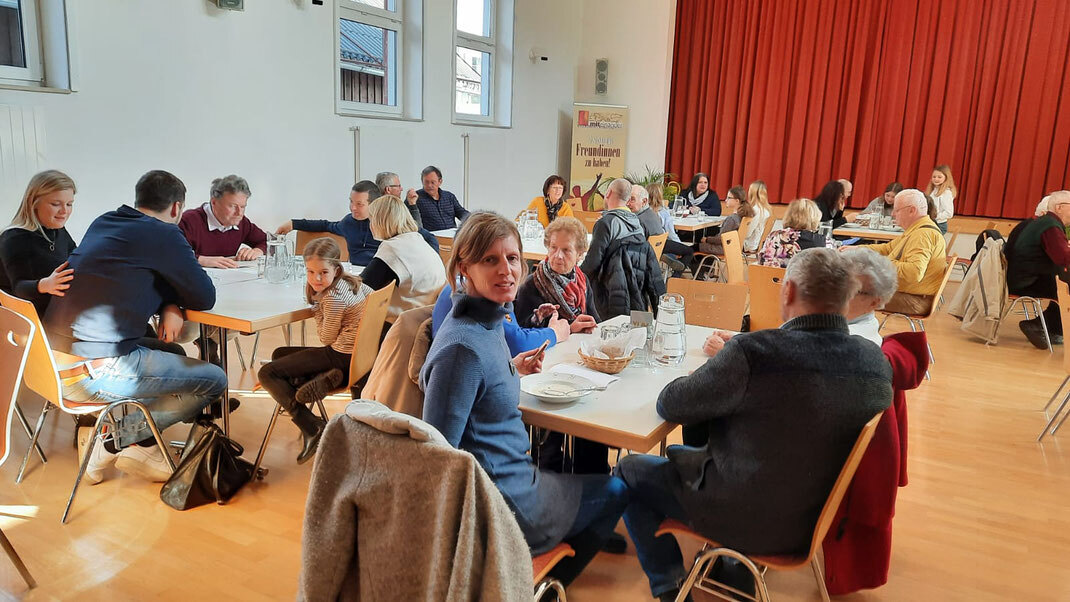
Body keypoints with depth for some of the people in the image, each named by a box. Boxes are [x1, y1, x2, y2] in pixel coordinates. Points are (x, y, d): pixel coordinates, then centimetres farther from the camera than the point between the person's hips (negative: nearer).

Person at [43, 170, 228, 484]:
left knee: (172, 352, 28)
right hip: (91, 373, -9)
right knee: (215, 380, -4)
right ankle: (114, 443, 2)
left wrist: (171, 304, 3)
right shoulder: (163, 234, -11)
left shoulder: (103, 223, 14)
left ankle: (143, 443, 18)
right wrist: (175, 301, 15)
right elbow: (205, 298, -6)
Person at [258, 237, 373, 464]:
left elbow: (327, 338, -12)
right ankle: (323, 378, -5)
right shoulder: (350, 282, 5)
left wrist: (317, 306, -5)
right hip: (350, 353, 11)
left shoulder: (333, 297, -21)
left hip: (342, 357, -11)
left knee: (267, 374, -5)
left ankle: (312, 428, -14)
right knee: (278, 354, 24)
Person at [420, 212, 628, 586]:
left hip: (512, 471, 9)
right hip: (505, 504, -9)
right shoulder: (463, 347, -30)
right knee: (616, 492, 16)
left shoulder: (488, 321, -1)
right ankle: (548, 583, 36)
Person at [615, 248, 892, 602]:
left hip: (746, 520, -6)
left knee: (630, 470, 15)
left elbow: (669, 405, -17)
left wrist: (721, 363, 1)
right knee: (682, 451, 30)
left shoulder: (751, 352, -30)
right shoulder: (875, 360, -11)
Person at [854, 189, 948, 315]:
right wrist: (856, 249, 14)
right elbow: (888, 248, 23)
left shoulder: (923, 235, -23)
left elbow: (914, 273, -35)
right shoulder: (915, 231, 14)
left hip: (915, 301, -11)